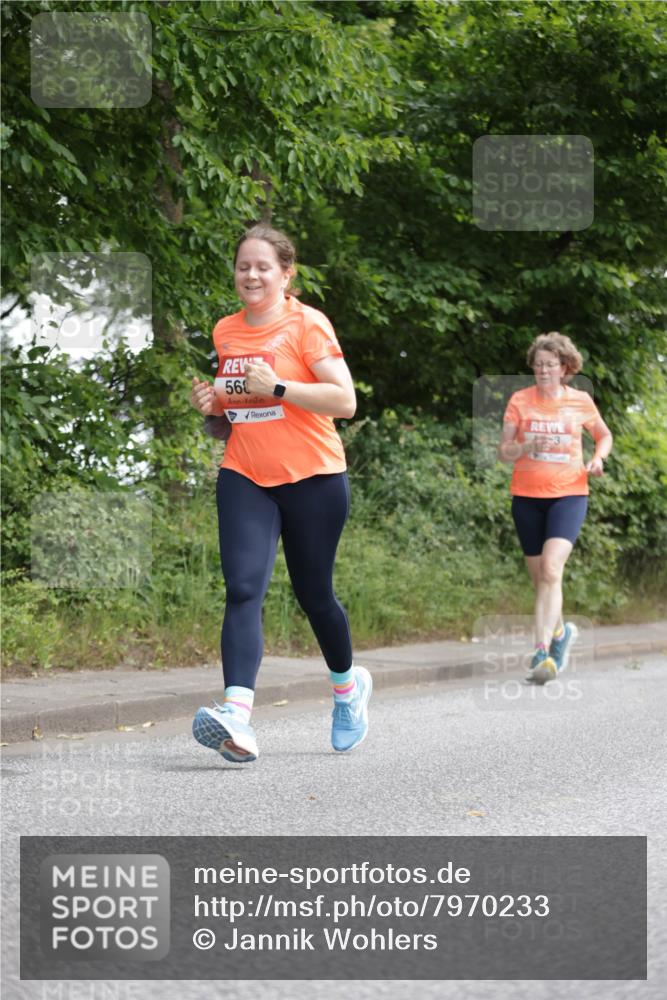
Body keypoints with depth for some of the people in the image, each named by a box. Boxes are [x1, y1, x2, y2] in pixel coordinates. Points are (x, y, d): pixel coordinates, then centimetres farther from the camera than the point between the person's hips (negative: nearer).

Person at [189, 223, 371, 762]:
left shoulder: (307, 324, -7)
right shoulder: (226, 332, 10)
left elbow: (345, 400, -14)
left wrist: (277, 387, -22)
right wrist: (213, 403, 2)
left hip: (313, 478, -3)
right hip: (245, 478, 4)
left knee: (314, 594, 8)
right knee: (243, 590, -15)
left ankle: (348, 683, 38)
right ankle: (237, 717, -29)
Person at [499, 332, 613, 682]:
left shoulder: (580, 401, 2)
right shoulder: (520, 401, 1)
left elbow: (604, 435, 19)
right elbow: (504, 452, 0)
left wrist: (598, 458, -2)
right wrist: (528, 446, -21)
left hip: (568, 495, -2)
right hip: (527, 497, 2)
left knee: (551, 570, -21)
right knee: (540, 578, 10)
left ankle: (542, 652, -27)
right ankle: (560, 632, 38)